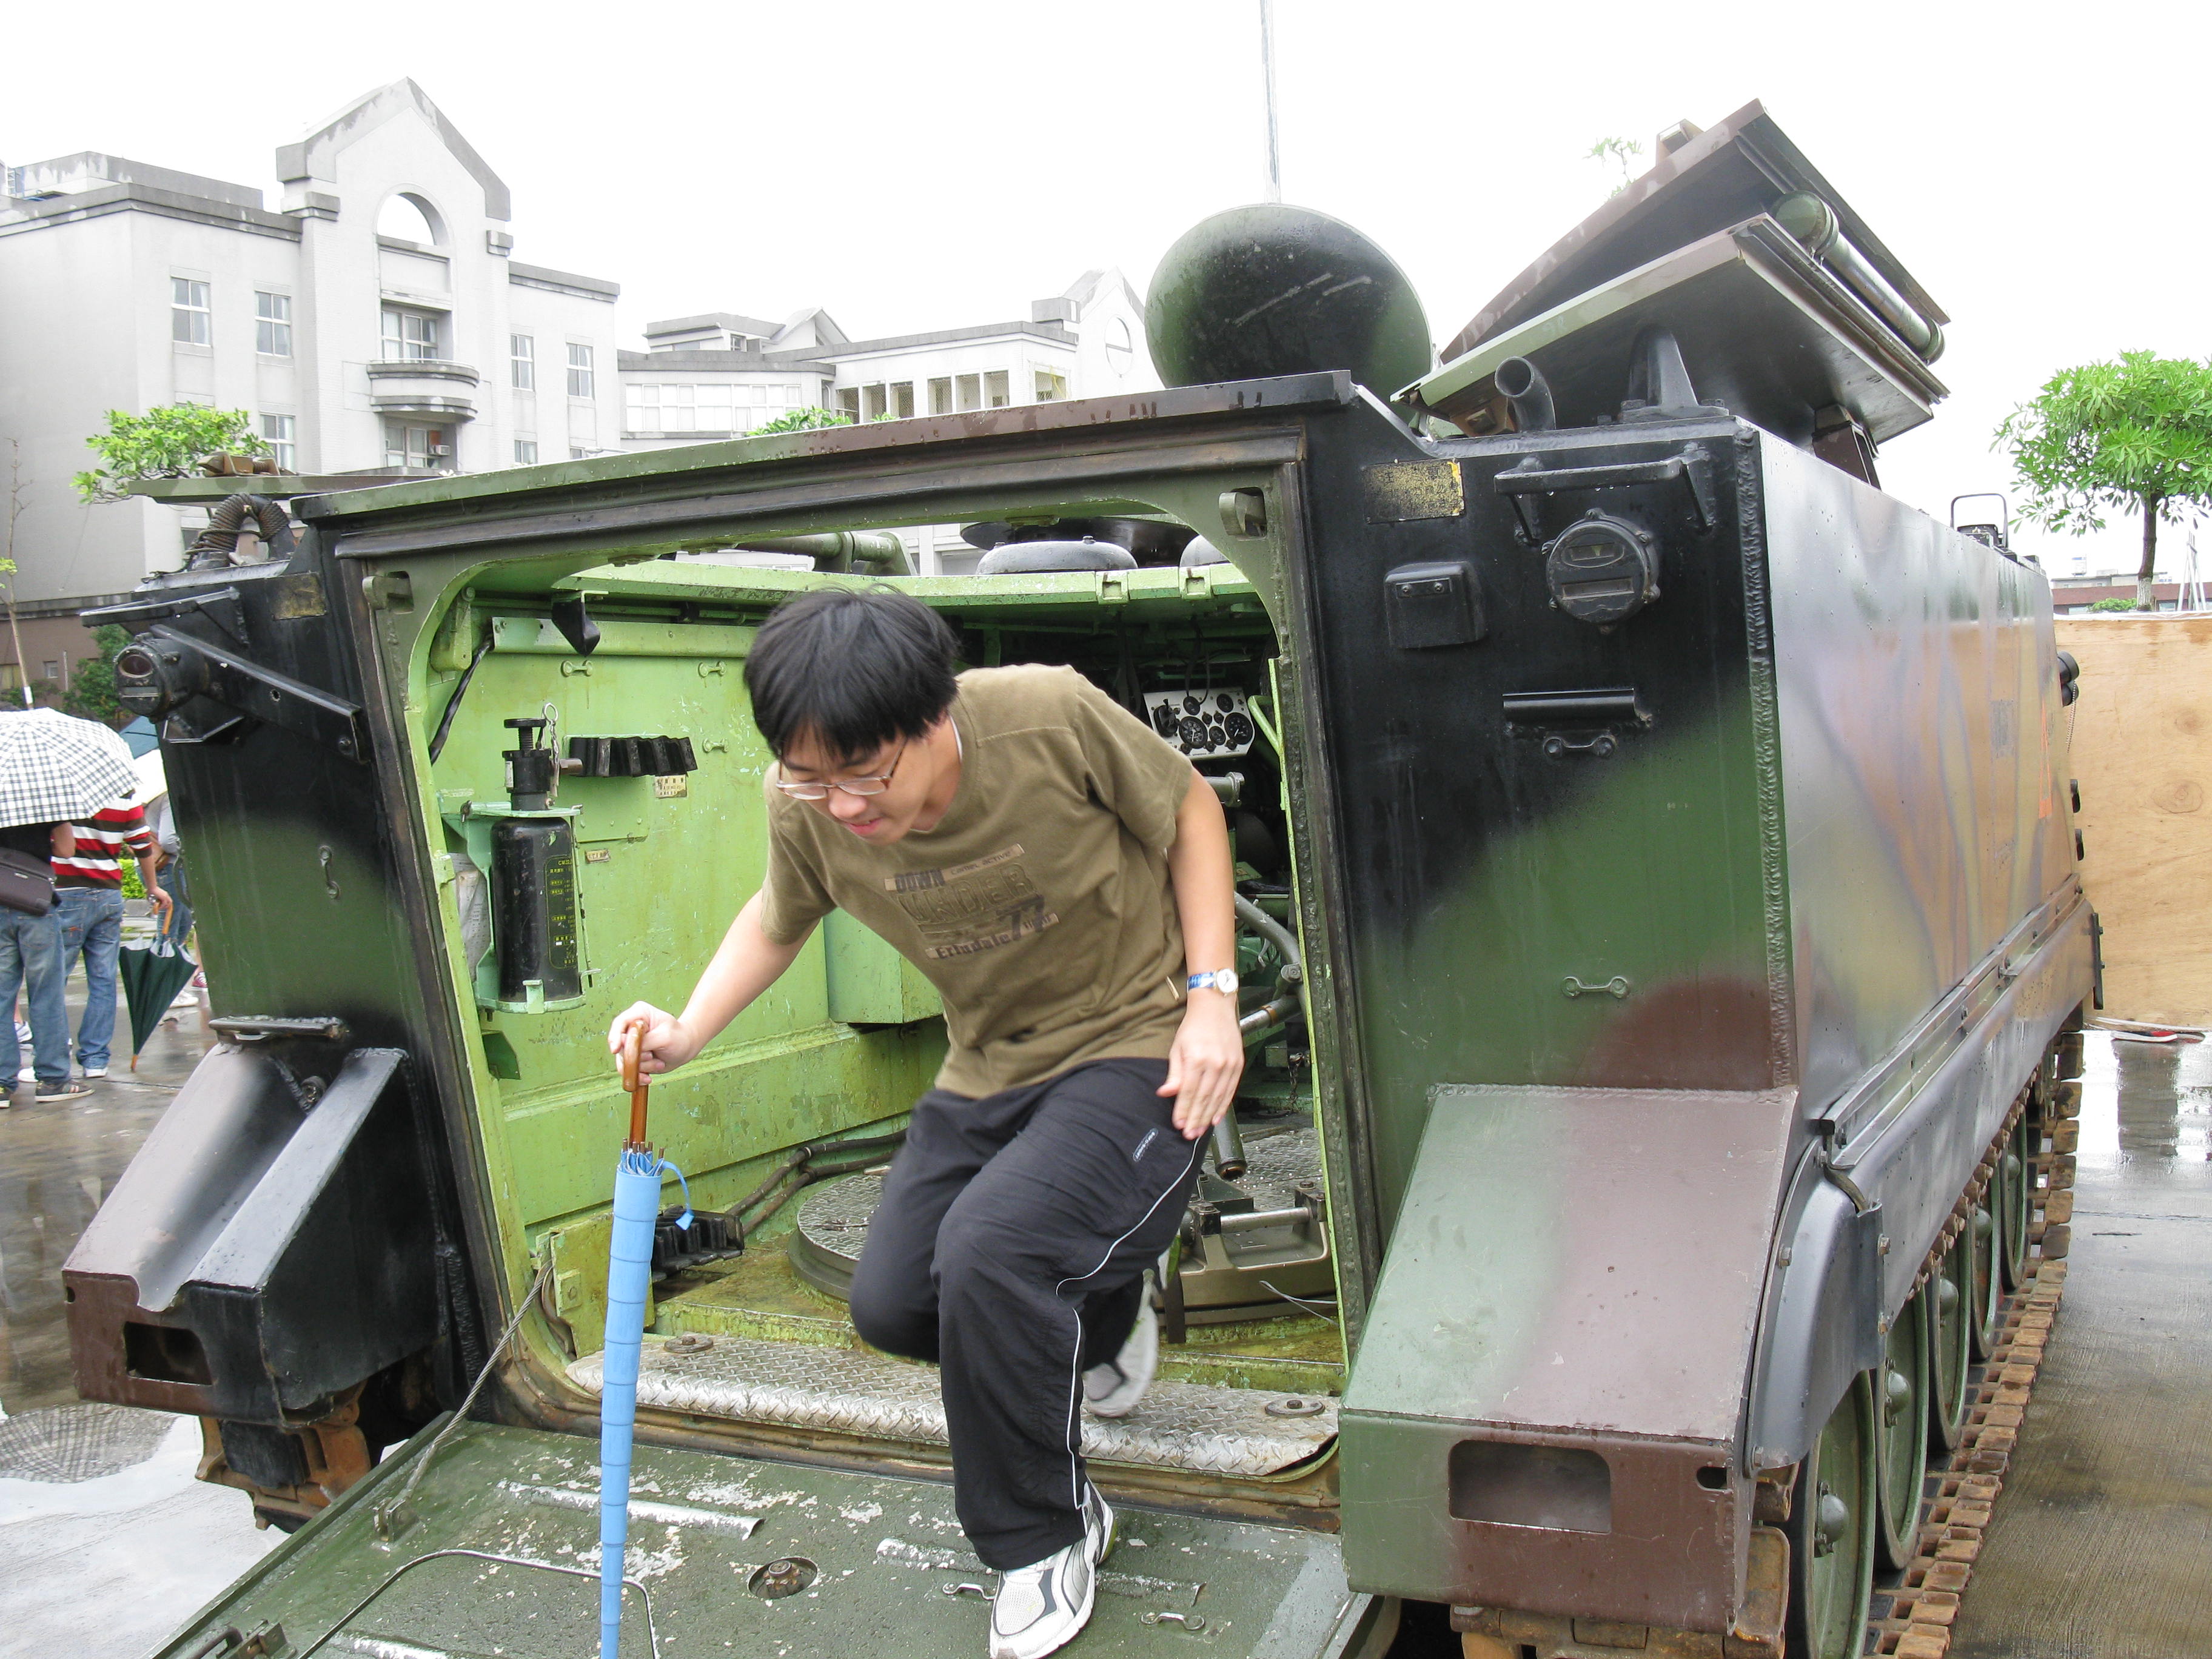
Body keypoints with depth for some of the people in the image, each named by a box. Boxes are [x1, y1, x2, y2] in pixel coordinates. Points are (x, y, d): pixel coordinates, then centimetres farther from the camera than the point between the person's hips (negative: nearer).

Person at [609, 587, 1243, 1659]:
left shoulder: (1051, 717, -27)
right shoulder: (804, 808, -14)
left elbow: (1190, 808, -9)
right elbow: (780, 919, 8)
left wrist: (1211, 993, -16)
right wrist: (688, 1030, -9)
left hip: (1137, 1046, -6)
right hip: (991, 1068, 6)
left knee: (987, 1250, -27)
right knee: (892, 1306, 2)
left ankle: (1044, 1539, 0)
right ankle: (1103, 1312, 35)